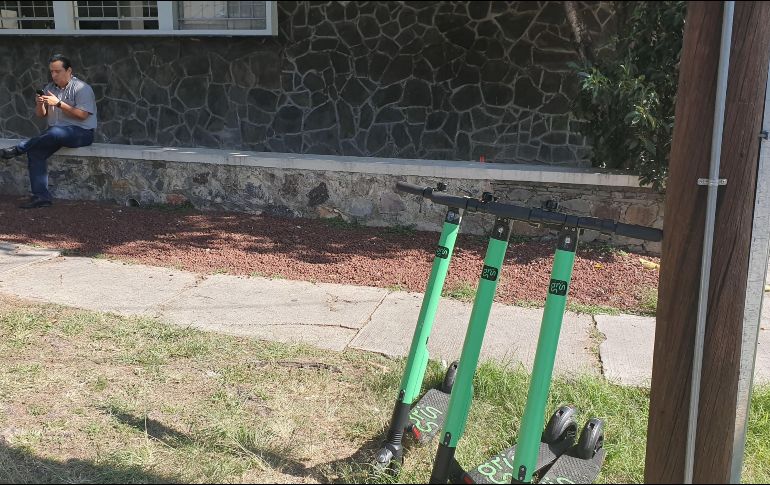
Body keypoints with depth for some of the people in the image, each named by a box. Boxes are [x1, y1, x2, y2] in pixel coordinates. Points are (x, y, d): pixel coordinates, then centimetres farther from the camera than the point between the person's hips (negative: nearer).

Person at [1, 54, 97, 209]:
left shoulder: (82, 88, -6)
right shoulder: (50, 88, 15)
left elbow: (82, 115, -17)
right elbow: (41, 114, 15)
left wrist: (58, 103, -19)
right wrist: (40, 103, -7)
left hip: (81, 132, -7)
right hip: (55, 133, 7)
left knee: (55, 133, -39)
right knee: (35, 151, -19)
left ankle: (18, 149, -18)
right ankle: (41, 196, -20)